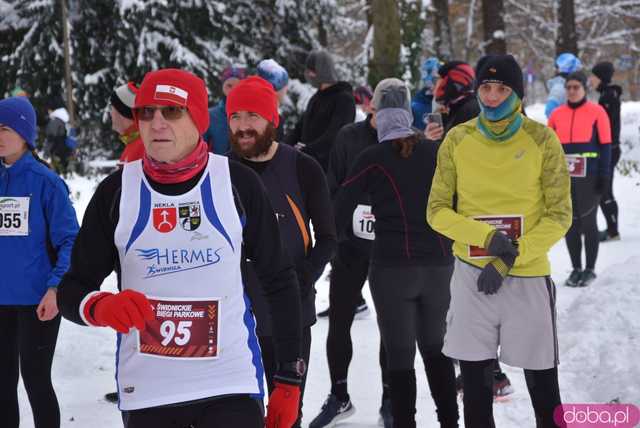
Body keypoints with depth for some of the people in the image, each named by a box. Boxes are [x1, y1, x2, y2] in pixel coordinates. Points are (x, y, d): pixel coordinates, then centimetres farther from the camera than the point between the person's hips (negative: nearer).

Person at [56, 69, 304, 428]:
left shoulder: (237, 183, -4)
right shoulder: (116, 191, -2)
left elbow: (279, 281, 4)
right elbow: (72, 289, 3)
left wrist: (290, 379, 4)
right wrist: (101, 307, -20)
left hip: (232, 385, -1)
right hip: (145, 393, 2)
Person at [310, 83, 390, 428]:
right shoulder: (349, 137, -3)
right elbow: (332, 189, 0)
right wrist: (334, 237, -4)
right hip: (350, 244, 2)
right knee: (338, 322, 7)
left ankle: (390, 400, 21)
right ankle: (339, 397, 23)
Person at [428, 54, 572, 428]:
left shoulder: (542, 140, -5)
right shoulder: (457, 140, 0)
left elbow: (559, 216, -5)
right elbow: (437, 211, -1)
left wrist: (510, 259, -15)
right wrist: (487, 237, -17)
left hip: (528, 276, -1)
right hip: (473, 274, 2)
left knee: (542, 383, 6)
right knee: (475, 380, 10)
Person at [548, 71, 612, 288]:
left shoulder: (597, 112, -2)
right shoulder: (557, 114, 7)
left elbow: (605, 145, -2)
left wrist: (604, 175, -7)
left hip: (589, 176, -3)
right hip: (564, 178, 4)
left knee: (588, 222, 3)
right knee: (570, 223, 8)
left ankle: (590, 269, 14)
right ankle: (576, 268, 18)